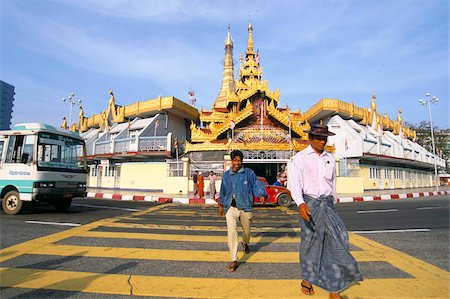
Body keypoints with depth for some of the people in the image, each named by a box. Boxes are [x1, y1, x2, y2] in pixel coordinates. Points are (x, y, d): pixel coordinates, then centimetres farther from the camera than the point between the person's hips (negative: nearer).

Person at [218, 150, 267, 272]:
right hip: (230, 207, 1)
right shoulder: (226, 175, 4)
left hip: (245, 207, 0)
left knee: (246, 230, 18)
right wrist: (221, 205, 24)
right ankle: (234, 261, -6)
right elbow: (223, 191, 16)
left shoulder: (249, 173, -6)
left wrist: (261, 195, -32)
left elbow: (256, 185, -12)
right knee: (231, 231, -15)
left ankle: (245, 244, 54)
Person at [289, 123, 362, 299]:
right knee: (310, 243, 7)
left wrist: (332, 204, 19)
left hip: (327, 204, 4)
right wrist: (300, 203, -27)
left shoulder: (330, 159, 11)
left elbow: (332, 184, 18)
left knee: (337, 241, -5)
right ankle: (307, 280, 29)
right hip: (309, 203, -3)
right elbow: (295, 183, -12)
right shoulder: (300, 158, -2)